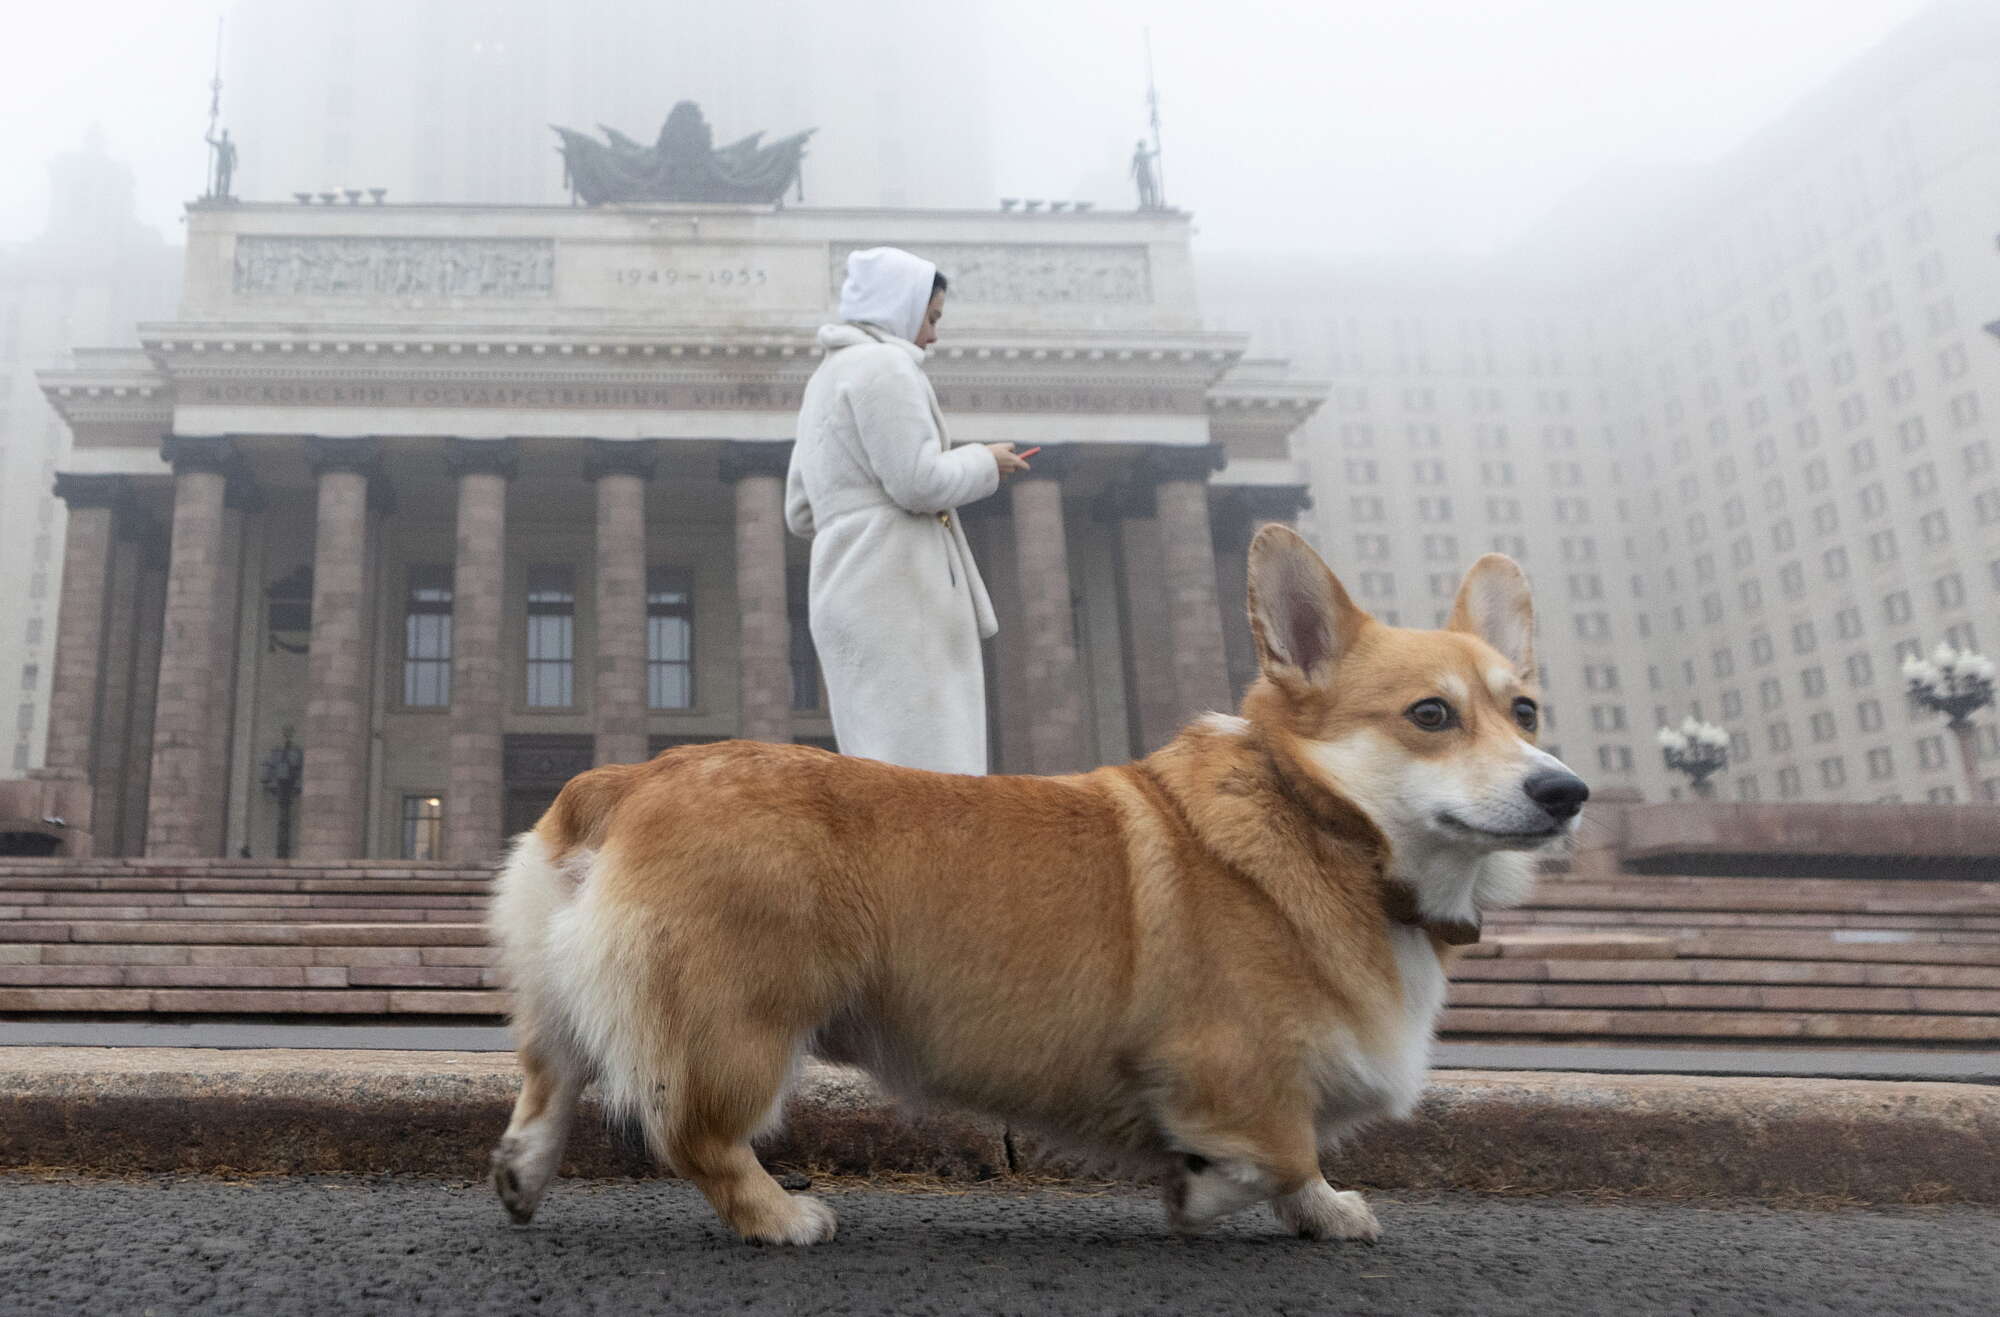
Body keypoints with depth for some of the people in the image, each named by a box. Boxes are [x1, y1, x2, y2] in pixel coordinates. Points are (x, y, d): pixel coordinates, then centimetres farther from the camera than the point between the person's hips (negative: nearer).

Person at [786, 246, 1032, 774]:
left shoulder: (825, 379, 24)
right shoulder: (884, 364, -5)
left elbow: (802, 514, 23)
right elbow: (918, 482, -16)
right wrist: (984, 462, 2)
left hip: (849, 596, 10)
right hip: (897, 595, -10)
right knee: (924, 769, -14)